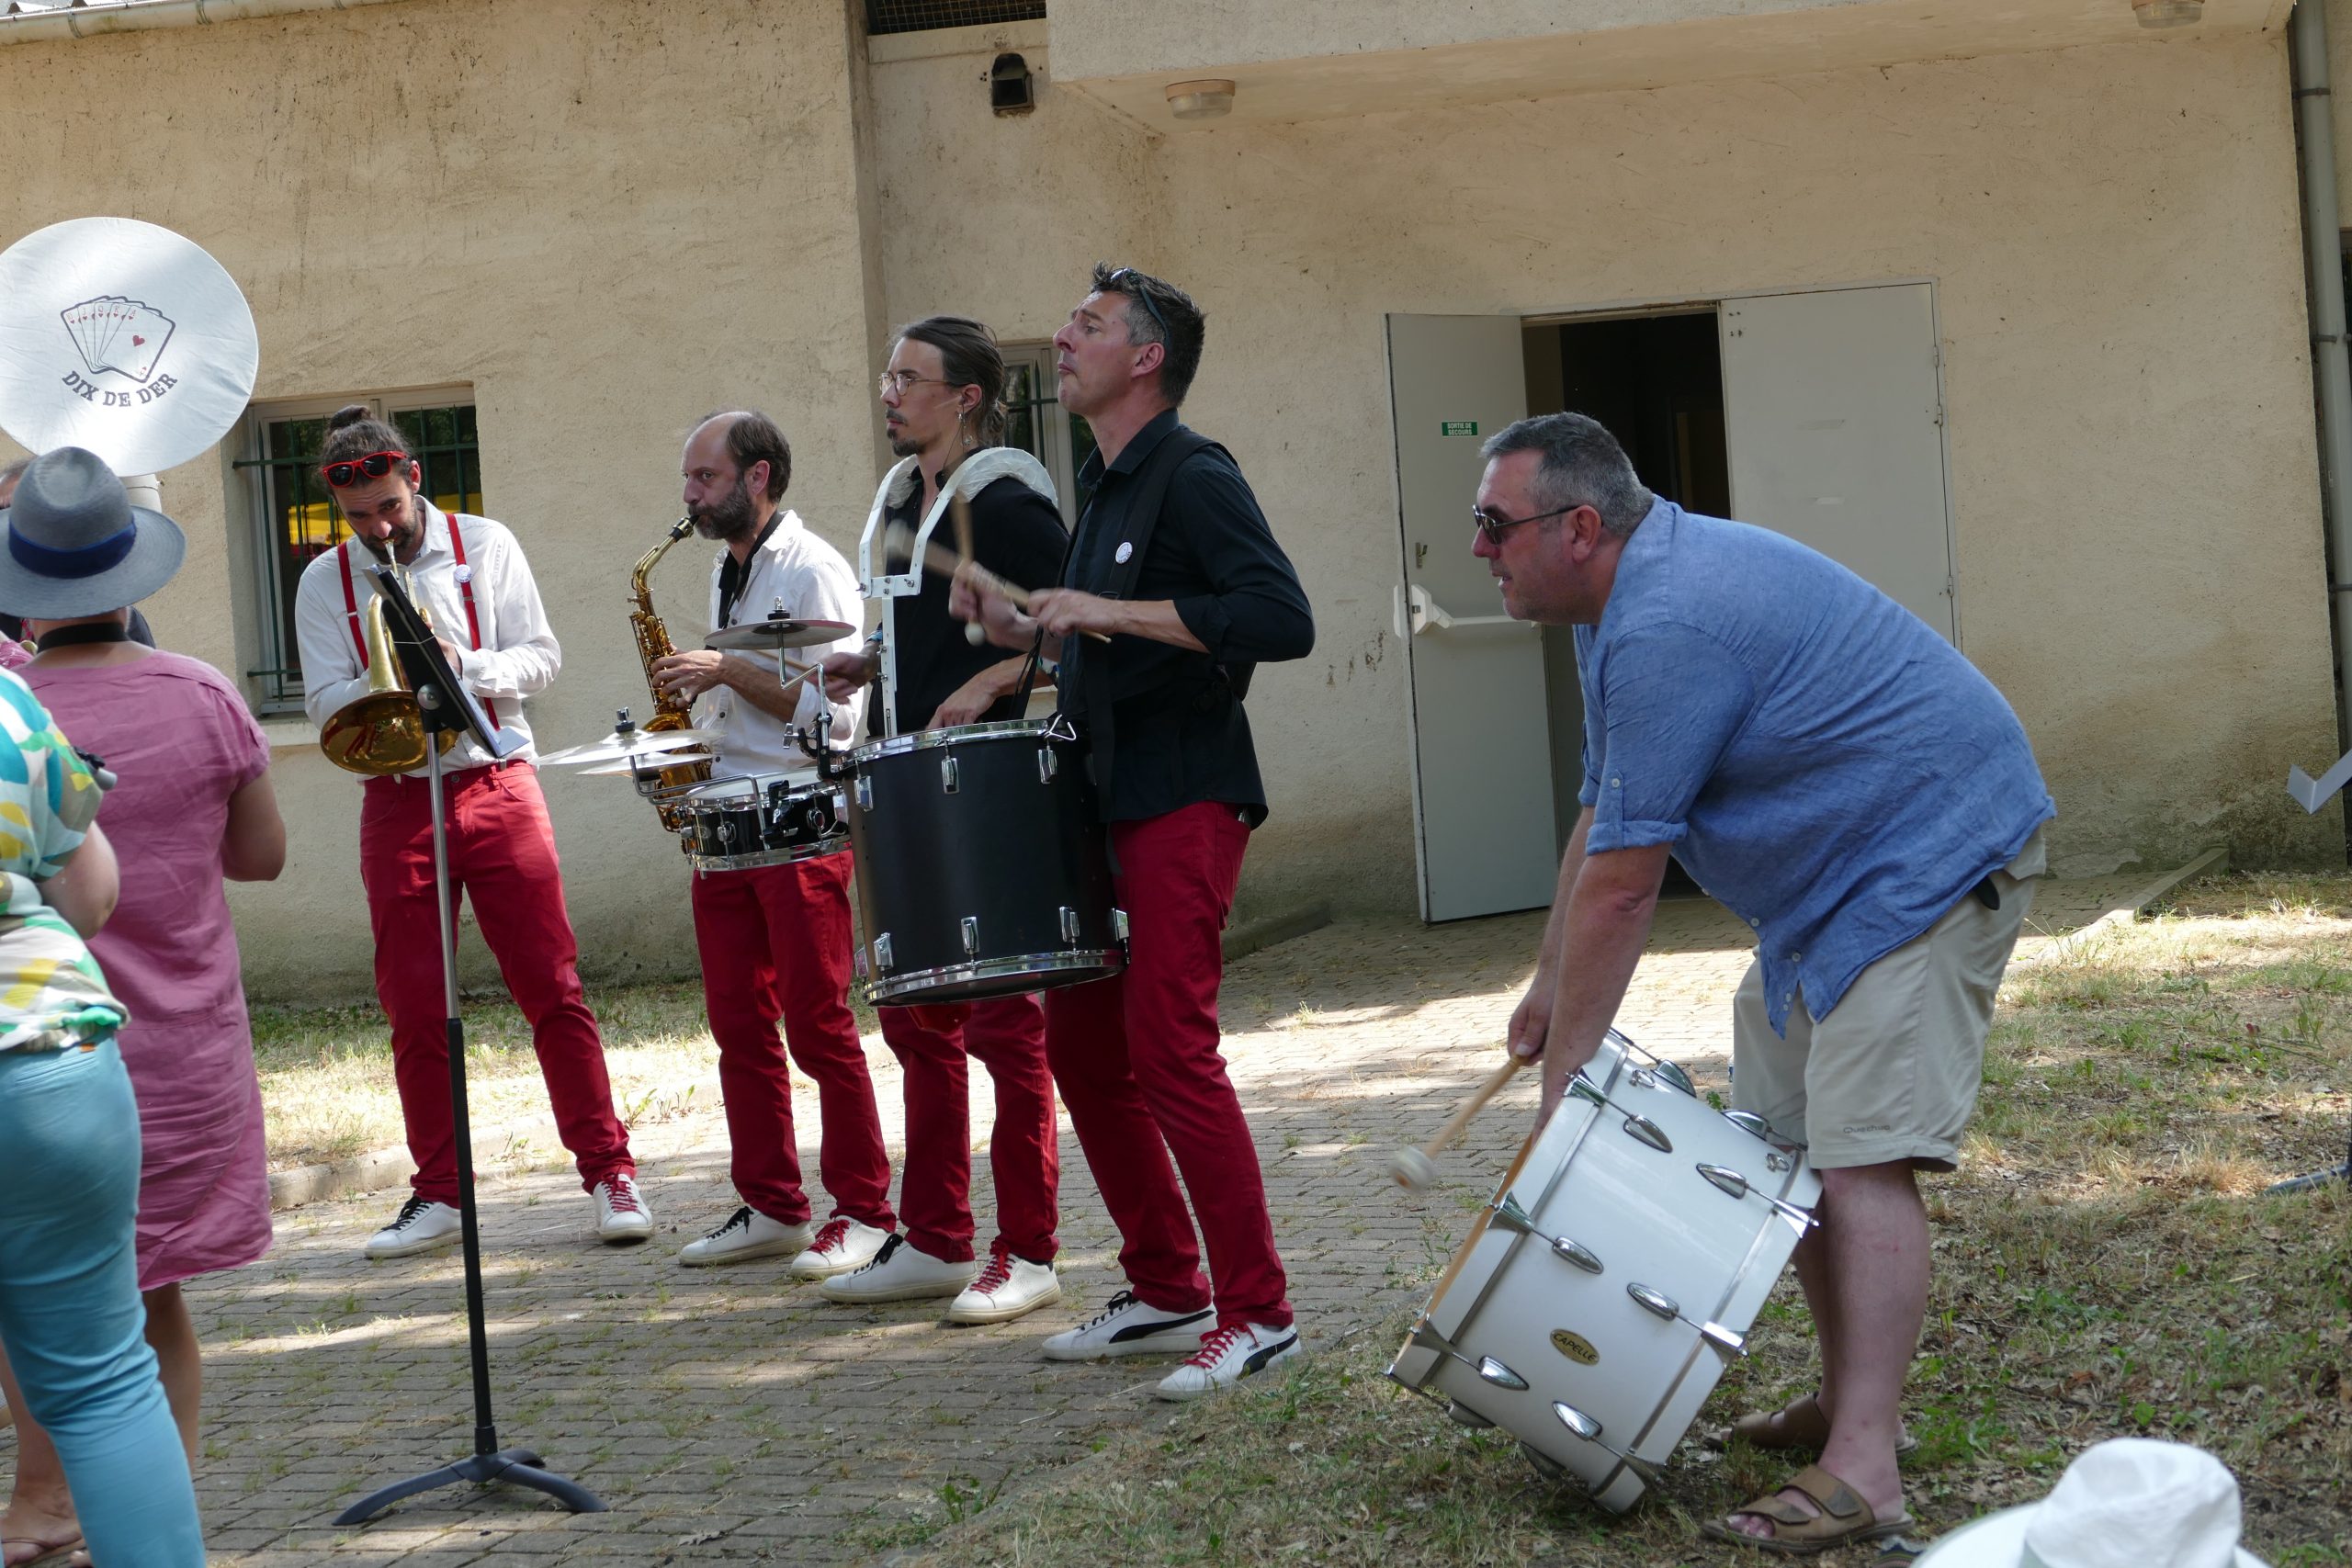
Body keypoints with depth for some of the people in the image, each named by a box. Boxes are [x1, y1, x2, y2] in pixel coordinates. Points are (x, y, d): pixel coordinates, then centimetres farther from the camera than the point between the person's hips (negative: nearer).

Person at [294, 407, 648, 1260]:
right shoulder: (325, 582, 7)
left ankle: (610, 1173, -2)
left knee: (552, 988, -6)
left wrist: (462, 665, -18)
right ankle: (437, 1194, 12)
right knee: (414, 1007, 3)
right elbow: (326, 702, 1)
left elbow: (539, 657, 0)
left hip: (496, 786, -2)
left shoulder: (484, 546, 4)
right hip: (396, 800, 2)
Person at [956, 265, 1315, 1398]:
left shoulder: (1193, 479, -11)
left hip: (1184, 804, -10)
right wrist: (1030, 631, 12)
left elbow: (1282, 619, -24)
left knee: (1169, 1051, -12)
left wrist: (1115, 613, -25)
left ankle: (1257, 1313, -5)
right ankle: (1164, 1292, 20)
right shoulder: (1105, 488, 18)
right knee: (1081, 1049, 11)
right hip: (1107, 799, 10)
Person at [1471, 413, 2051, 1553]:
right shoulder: (1628, 598, 9)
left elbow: (1620, 883, -23)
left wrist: (1565, 1071, -17)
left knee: (1863, 1159, -20)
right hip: (1831, 879, 11)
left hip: (1932, 852, -11)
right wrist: (1549, 982, 20)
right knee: (1780, 1145, 13)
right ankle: (1847, 1399, 23)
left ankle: (1860, 1475, -26)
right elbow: (1601, 818, 19)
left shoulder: (1668, 627, -26)